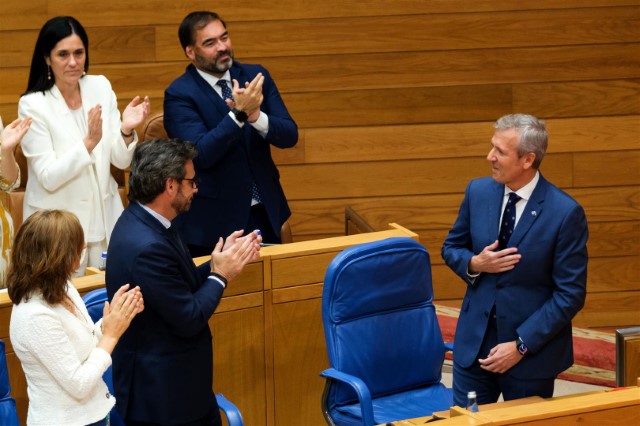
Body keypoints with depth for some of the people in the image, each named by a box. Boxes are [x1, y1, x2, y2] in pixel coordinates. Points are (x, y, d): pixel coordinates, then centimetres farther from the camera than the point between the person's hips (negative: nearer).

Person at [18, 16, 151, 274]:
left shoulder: (100, 87, 0)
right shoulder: (32, 105, -12)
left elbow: (121, 161, 1)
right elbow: (48, 177, -17)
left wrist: (126, 130, -20)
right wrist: (89, 143, -28)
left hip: (104, 217, 4)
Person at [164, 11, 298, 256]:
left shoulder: (255, 76, 4)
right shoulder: (179, 94, -10)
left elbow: (290, 136, -3)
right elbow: (201, 154, -21)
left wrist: (256, 116, -22)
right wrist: (239, 113, -30)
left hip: (265, 212, 4)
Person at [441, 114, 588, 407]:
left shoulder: (565, 213, -16)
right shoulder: (478, 191, -1)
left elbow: (570, 295, -13)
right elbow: (451, 248, 13)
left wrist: (521, 346, -17)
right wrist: (474, 264, -11)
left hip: (532, 347, -4)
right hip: (474, 340, 4)